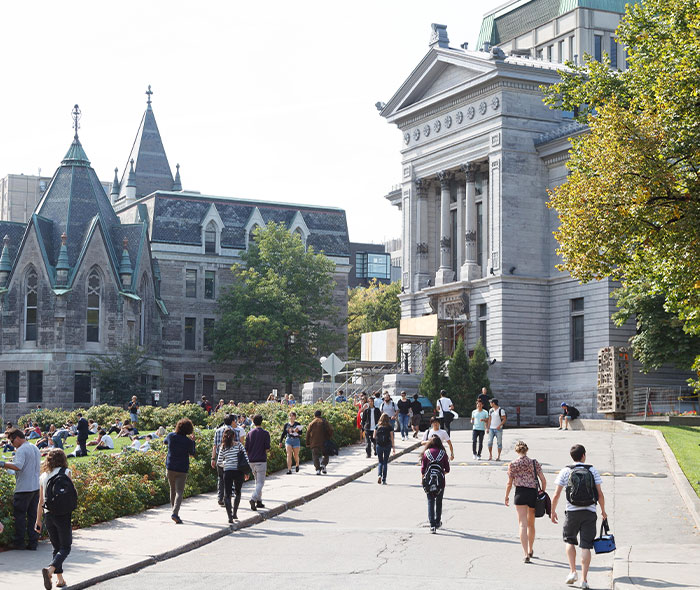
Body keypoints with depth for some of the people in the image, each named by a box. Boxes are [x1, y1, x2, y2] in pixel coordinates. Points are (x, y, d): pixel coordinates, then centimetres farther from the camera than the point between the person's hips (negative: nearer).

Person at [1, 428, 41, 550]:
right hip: (36, 487, 8)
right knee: (33, 515, 9)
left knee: (20, 515, 2)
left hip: (24, 488, -8)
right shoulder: (36, 449, 15)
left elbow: (18, 466, -28)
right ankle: (33, 543, 8)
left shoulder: (21, 450, -13)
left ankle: (19, 543, 6)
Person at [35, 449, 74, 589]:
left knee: (56, 547, 15)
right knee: (65, 547, 0)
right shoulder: (65, 472, -4)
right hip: (63, 514, -4)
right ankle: (50, 569, -24)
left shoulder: (43, 476, 7)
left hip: (48, 514, 4)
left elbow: (41, 500, 8)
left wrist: (38, 520, 12)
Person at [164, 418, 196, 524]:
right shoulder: (188, 442, -11)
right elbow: (192, 455, 5)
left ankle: (175, 511, 27)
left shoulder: (171, 436, -4)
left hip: (170, 468, 4)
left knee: (173, 490, 19)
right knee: (179, 492, -5)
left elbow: (165, 441, 20)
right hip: (182, 470, -3)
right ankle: (175, 513, -23)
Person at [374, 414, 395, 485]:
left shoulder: (377, 426, 1)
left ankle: (379, 475, -13)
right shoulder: (389, 427, -3)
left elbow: (374, 436, 3)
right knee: (385, 462, 7)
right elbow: (392, 438, -3)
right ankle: (384, 479, 5)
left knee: (380, 462, 13)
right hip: (387, 445, -1)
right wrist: (393, 447, 1)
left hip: (379, 445, 1)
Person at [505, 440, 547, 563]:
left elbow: (509, 483, 1)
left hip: (520, 494, -2)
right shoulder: (535, 462, 1)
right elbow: (543, 480, 0)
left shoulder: (513, 464, -3)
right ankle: (530, 551, 36)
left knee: (523, 524, -2)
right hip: (533, 493, 2)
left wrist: (506, 497, 14)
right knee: (531, 524, 19)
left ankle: (526, 554, -14)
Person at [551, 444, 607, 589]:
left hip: (572, 512, 0)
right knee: (586, 546, 2)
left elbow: (556, 495, -1)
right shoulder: (592, 470, 2)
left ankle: (573, 571, 9)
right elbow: (600, 494, 1)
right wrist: (603, 511, 14)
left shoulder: (566, 471, 0)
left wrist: (553, 512, 10)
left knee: (570, 541, 20)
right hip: (589, 512, 0)